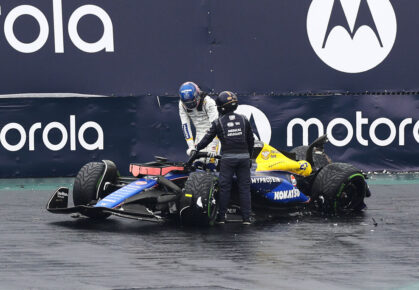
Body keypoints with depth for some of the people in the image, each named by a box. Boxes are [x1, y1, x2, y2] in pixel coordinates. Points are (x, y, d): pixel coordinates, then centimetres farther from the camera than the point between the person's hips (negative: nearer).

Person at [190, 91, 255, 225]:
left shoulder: (218, 122, 0)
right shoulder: (243, 120, 8)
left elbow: (207, 138, 6)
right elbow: (251, 140, 14)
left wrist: (196, 149, 21)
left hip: (228, 158, -2)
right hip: (244, 157, 2)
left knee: (224, 187, 4)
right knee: (244, 187, 5)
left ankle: (221, 217, 6)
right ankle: (246, 218, 3)